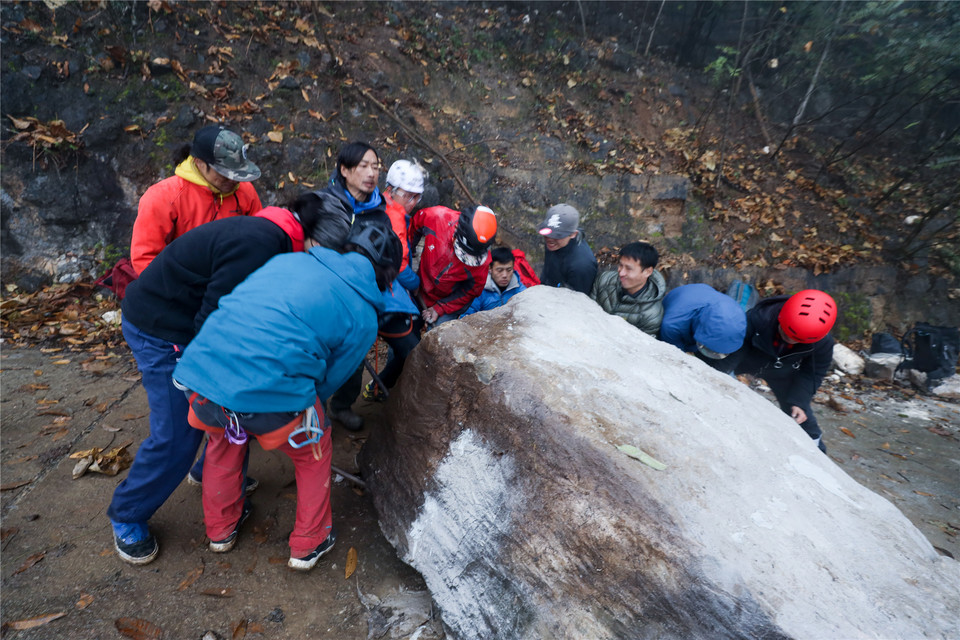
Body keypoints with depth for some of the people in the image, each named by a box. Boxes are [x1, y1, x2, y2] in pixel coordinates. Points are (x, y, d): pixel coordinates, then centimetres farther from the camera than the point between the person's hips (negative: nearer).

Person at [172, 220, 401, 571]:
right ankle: (308, 544, 41)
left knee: (224, 440, 36)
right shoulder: (364, 317, 3)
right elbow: (328, 380, 9)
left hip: (202, 370, 6)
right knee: (314, 452, 26)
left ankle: (220, 529, 55)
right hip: (270, 395, -5)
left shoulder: (288, 259, 15)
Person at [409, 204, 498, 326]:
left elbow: (470, 291, -16)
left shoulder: (482, 260, -34)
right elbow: (415, 224, -6)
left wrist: (439, 309, -16)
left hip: (448, 301, -3)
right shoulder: (437, 217, -32)